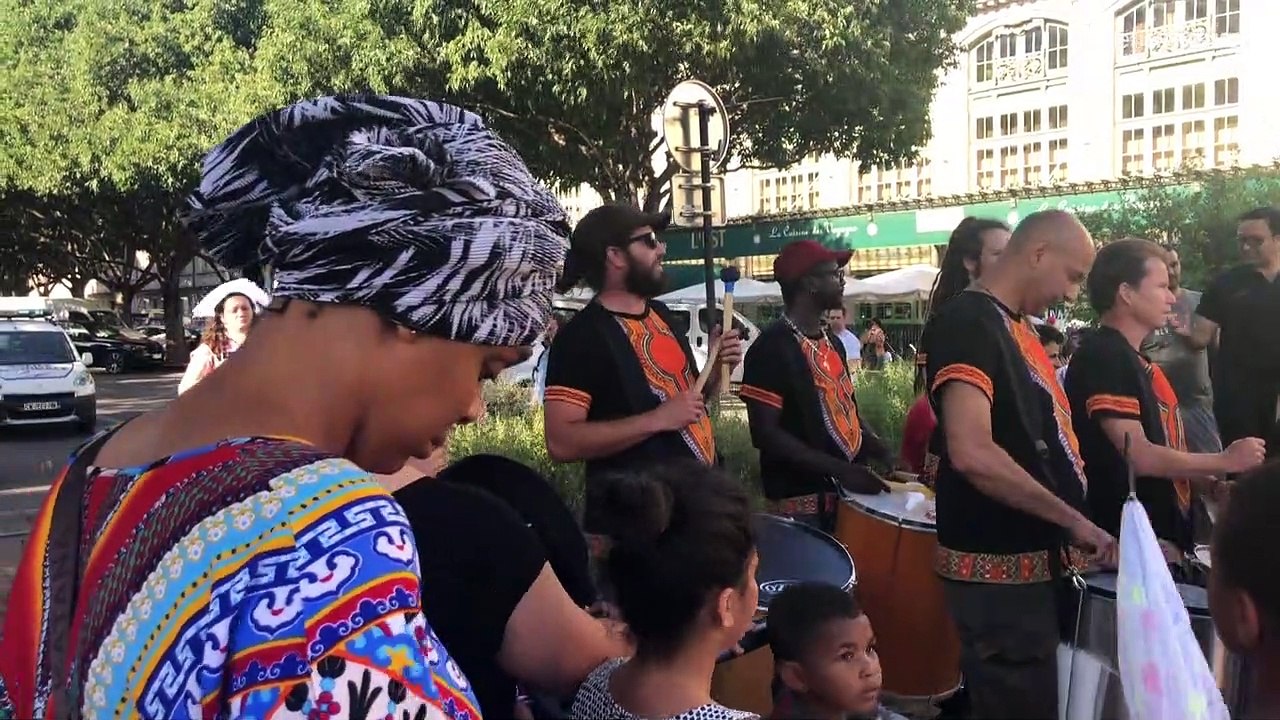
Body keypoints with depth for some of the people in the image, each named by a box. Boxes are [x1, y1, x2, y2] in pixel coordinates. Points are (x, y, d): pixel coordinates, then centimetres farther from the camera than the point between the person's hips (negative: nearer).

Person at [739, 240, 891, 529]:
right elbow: (765, 433, -20)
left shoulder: (832, 342, 13)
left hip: (849, 492, 8)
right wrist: (839, 470, -23)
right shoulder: (772, 347, -14)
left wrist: (885, 456, 4)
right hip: (803, 504, -8)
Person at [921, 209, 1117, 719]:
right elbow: (972, 453, -30)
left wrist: (1068, 530, 13)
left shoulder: (1017, 326, 13)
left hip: (1037, 560, 10)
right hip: (1000, 570, -10)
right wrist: (1074, 521, -23)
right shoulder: (967, 323, -18)